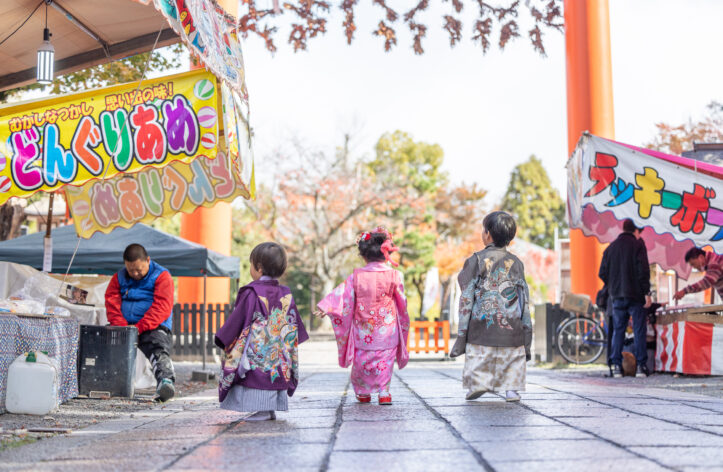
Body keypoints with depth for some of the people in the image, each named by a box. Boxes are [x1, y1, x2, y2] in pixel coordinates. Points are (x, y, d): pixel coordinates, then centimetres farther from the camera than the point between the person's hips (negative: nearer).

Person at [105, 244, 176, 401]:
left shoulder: (162, 276, 3)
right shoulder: (119, 278, 18)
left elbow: (161, 308, -9)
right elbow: (112, 303, 7)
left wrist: (139, 327, -19)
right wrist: (122, 327, -12)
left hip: (153, 328, -4)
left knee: (159, 350, -34)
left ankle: (165, 382, -55)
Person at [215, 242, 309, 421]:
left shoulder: (251, 294, -13)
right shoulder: (286, 294, 6)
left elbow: (237, 321, -9)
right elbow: (294, 324, 14)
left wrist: (224, 339, 3)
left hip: (255, 351, -6)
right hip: (278, 353, 6)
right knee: (273, 375, 13)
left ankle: (262, 409, -6)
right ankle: (271, 409, 14)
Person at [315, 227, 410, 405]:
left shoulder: (356, 276, -7)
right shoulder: (395, 275, -7)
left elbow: (342, 295, -4)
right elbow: (401, 300, 4)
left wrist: (326, 308, 4)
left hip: (363, 329, 1)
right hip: (387, 328, -1)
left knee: (362, 360, 13)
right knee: (385, 359, 8)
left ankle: (363, 393, 23)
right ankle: (384, 392, 3)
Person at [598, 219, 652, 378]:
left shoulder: (611, 247, 10)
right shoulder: (638, 245, -3)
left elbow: (602, 273, 7)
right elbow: (643, 270, -12)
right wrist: (647, 292, -10)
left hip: (617, 295, 4)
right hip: (635, 295, -4)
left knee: (618, 331, 8)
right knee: (639, 330, 0)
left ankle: (616, 366, 5)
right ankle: (641, 366, -2)